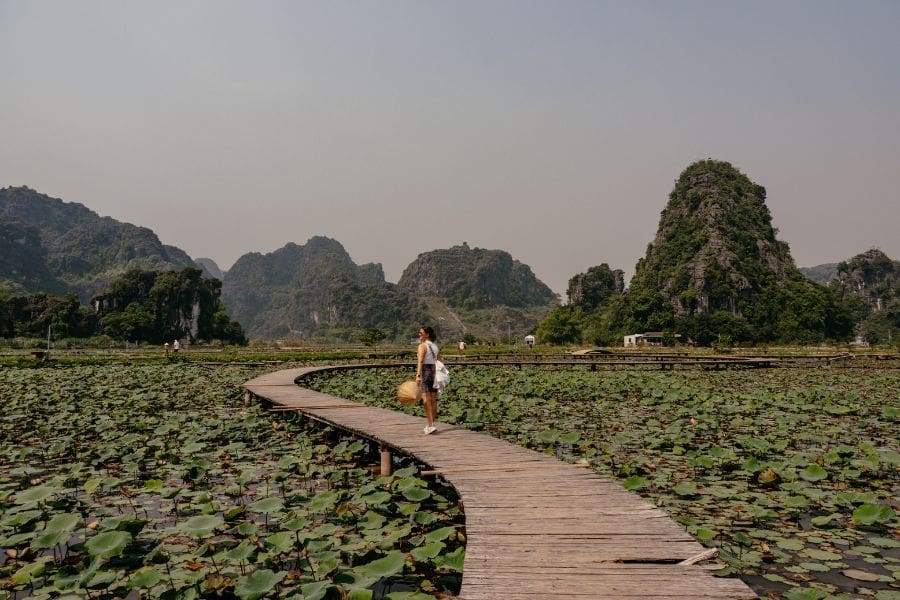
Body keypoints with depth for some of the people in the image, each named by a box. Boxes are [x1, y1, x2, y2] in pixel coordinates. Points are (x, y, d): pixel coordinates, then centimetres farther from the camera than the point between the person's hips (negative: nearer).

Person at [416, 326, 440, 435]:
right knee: (433, 400, 11)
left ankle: (431, 426, -16)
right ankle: (431, 424, 20)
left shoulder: (422, 346, -9)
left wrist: (418, 376, -31)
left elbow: (420, 362, -22)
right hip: (435, 373, 7)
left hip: (425, 373, -7)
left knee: (426, 400, -9)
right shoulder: (436, 347, 13)